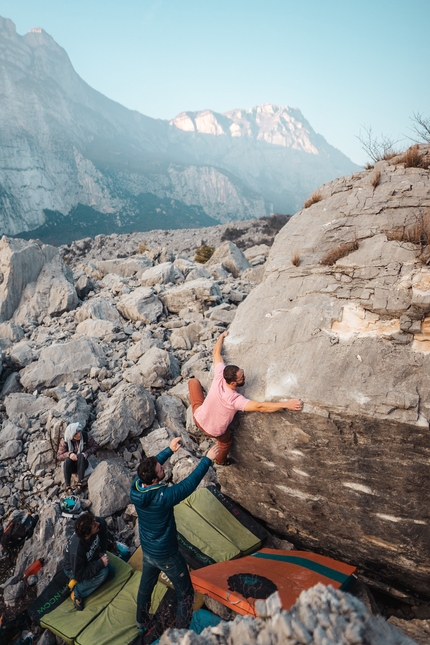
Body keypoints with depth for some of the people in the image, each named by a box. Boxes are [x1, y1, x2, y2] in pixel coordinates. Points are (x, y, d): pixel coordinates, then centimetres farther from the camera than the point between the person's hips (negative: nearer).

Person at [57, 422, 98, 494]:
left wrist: (86, 453, -19)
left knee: (80, 456, -33)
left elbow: (95, 446, -1)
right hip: (71, 466, 0)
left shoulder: (86, 436, -14)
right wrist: (69, 454, -30)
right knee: (68, 460, -34)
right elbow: (59, 456, -10)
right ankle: (68, 487, -28)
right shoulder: (65, 441, -14)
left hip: (82, 463, 0)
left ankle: (80, 484, -30)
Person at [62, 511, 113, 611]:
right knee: (103, 573, -25)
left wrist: (102, 552, -8)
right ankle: (77, 593, -7)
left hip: (90, 557, 7)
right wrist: (100, 563, -28)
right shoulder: (76, 551, -44)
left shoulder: (99, 522, -30)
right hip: (73, 570, -7)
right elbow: (79, 575, -30)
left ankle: (79, 580, 11)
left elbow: (103, 534, -4)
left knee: (111, 571, 6)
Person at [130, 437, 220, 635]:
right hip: (167, 555, -7)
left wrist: (169, 450, 0)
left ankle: (142, 624, 54)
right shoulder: (163, 497, -37)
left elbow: (152, 464, -2)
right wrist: (208, 459, -24)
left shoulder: (135, 487, -19)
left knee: (145, 587, 32)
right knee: (185, 594, 17)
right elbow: (190, 483, -30)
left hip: (147, 551, 7)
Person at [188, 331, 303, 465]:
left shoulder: (219, 376, -30)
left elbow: (216, 352, -17)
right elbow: (260, 407, -47)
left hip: (199, 417, 3)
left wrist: (222, 336, -2)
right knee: (226, 442, 35)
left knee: (193, 381, 18)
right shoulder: (234, 399, -40)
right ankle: (221, 461, 63)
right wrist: (286, 404, -51)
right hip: (215, 431, -3)